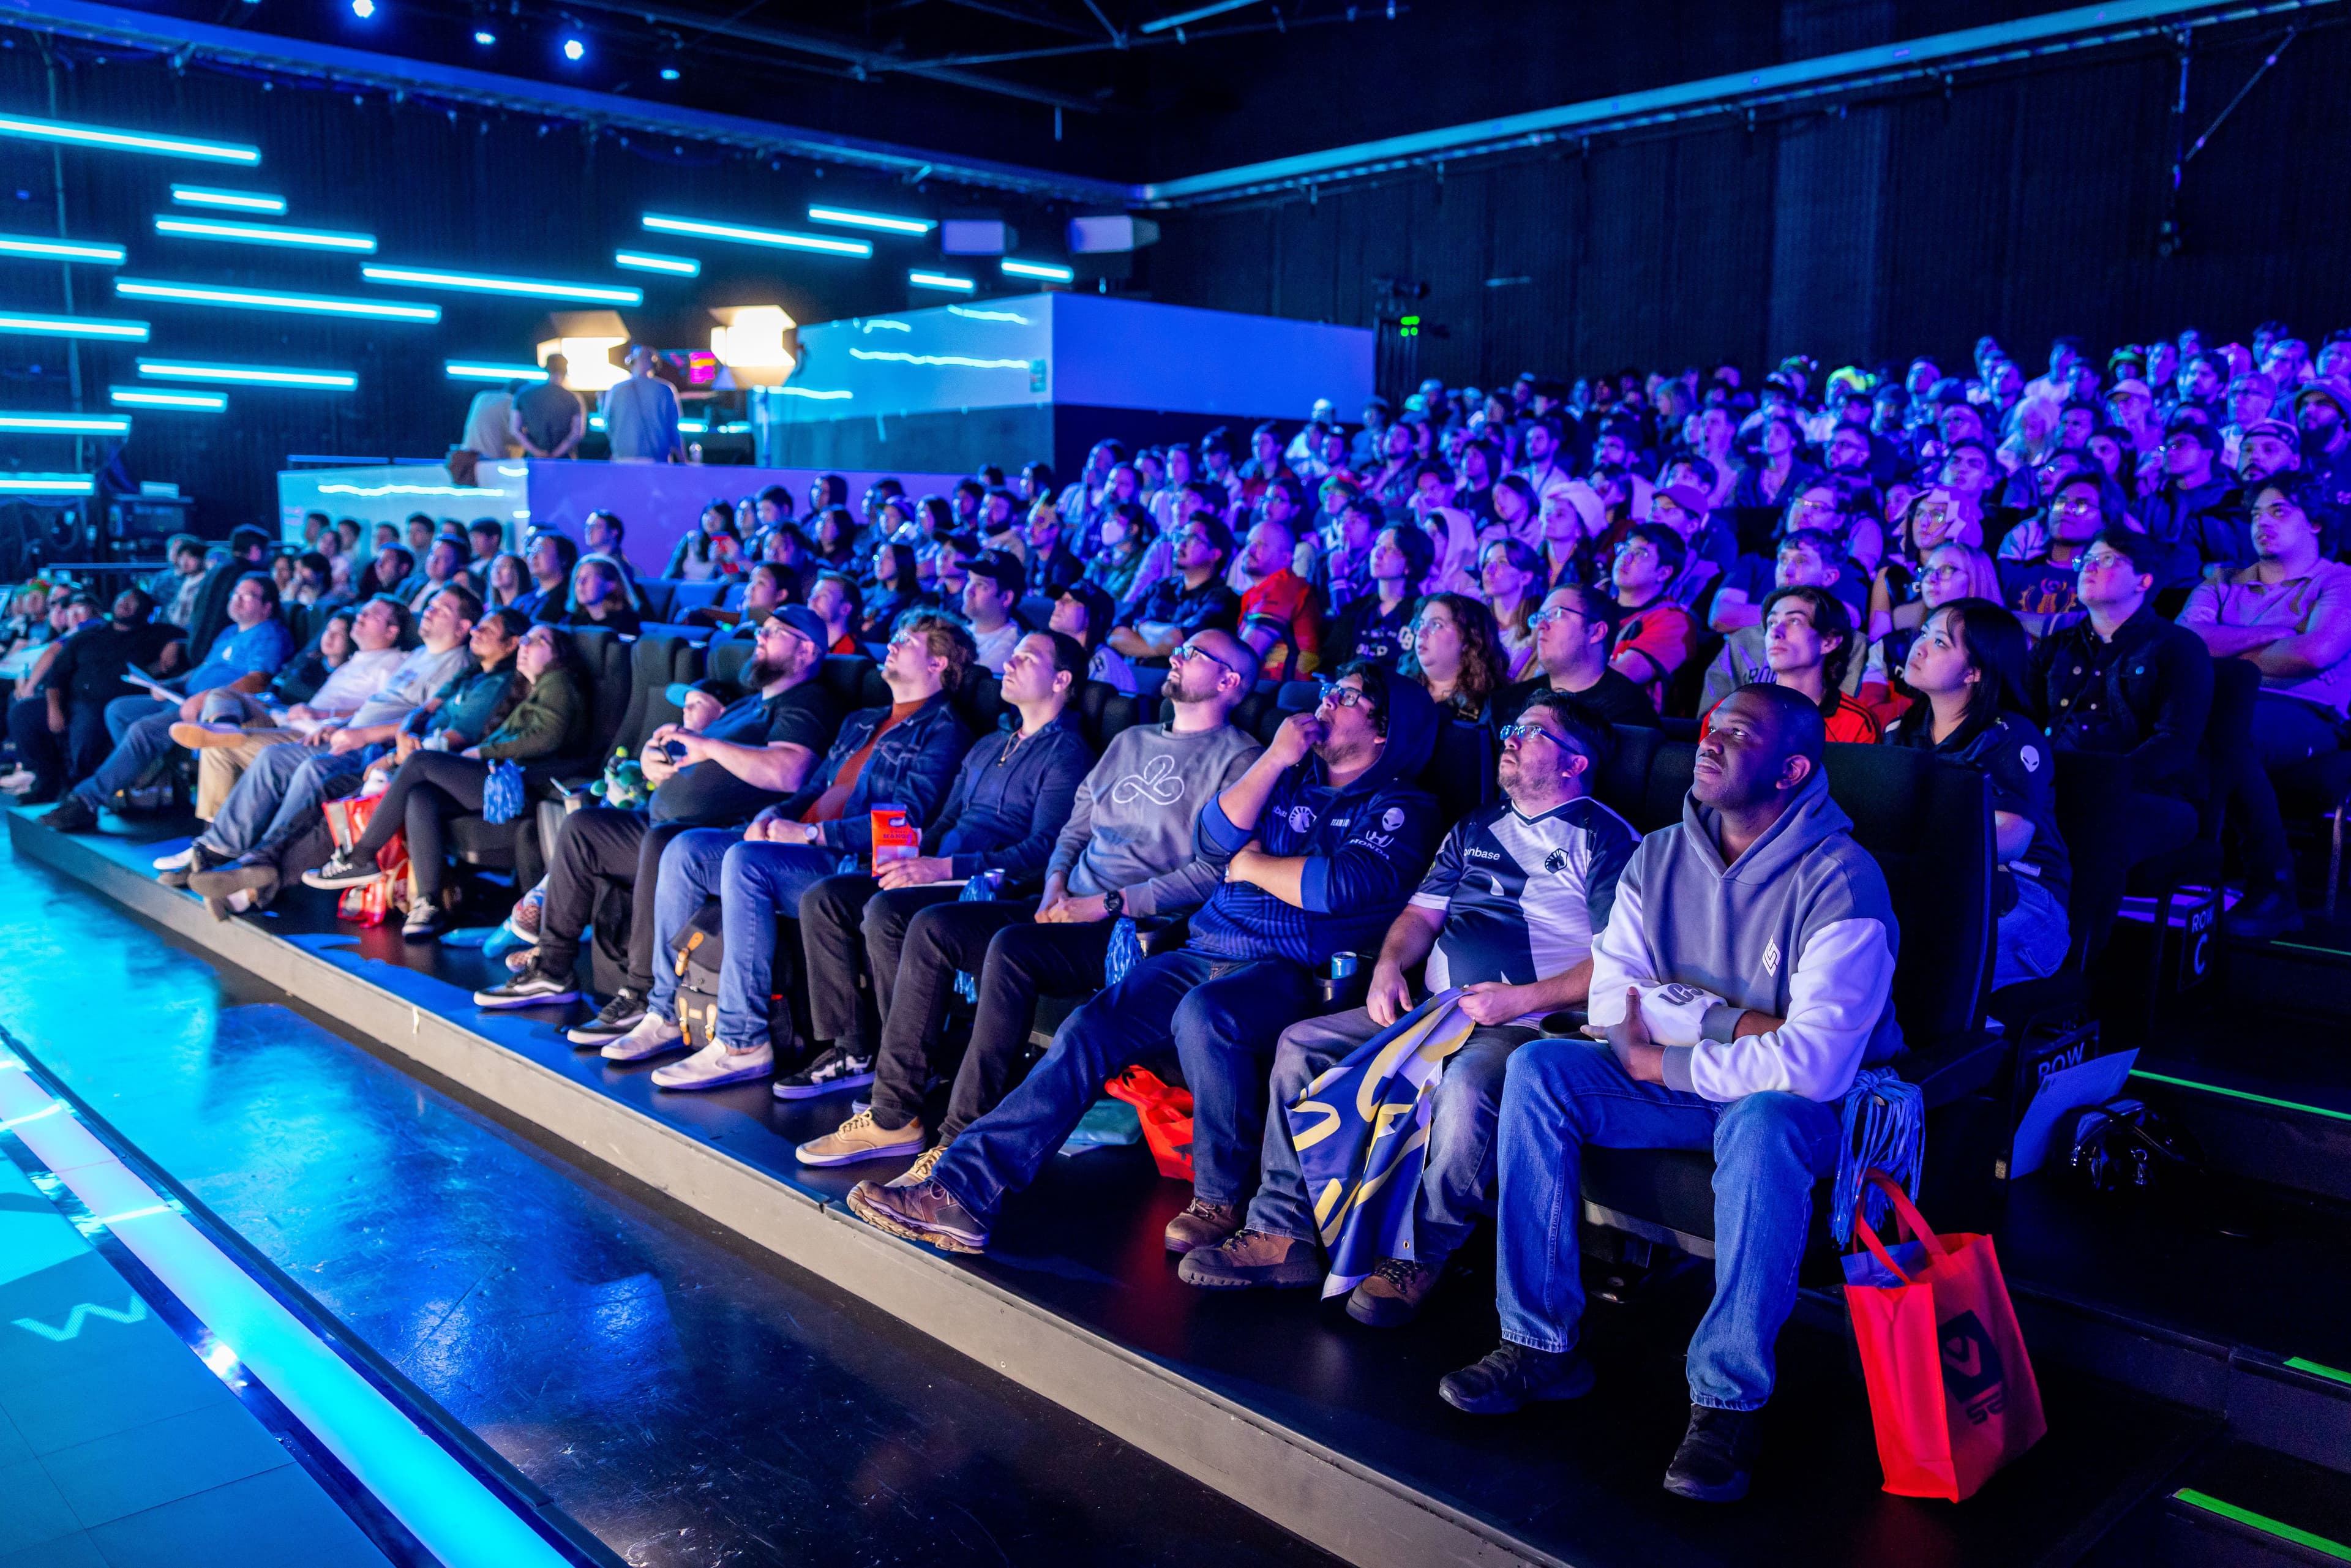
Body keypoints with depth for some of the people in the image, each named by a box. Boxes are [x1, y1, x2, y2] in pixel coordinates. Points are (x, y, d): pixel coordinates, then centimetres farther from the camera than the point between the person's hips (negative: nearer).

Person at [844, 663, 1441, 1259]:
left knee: (1204, 1013, -38)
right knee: (1088, 1029, -15)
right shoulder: (1292, 778, 24)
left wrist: (1252, 864, 1)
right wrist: (1275, 758, 0)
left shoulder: (1401, 808, 4)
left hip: (1290, 971, -6)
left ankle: (1221, 1202, -18)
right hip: (1205, 953, 6)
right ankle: (961, 1190, -18)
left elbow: (1340, 886, -13)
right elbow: (1217, 836, 8)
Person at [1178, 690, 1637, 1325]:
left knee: (1467, 1086, -39)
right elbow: (1422, 912, 20)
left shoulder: (1606, 838, 1)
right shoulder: (1476, 829, 23)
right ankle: (1282, 1233, -8)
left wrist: (1521, 999, -17)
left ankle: (1420, 1258, -21)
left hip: (1533, 1024, -7)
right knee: (1300, 1045, -7)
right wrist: (1389, 966, -1)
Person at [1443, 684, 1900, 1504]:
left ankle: (1729, 1399, -25)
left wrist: (1661, 1060, -21)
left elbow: (1815, 1062, -30)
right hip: (1679, 1088, 6)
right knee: (1537, 1068, -17)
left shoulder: (1840, 881, -19)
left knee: (1763, 1120, -39)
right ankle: (1542, 1343, -12)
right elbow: (1612, 1001, -7)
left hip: (1802, 1102, -5)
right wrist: (1739, 1024, -20)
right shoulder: (1658, 859, 0)